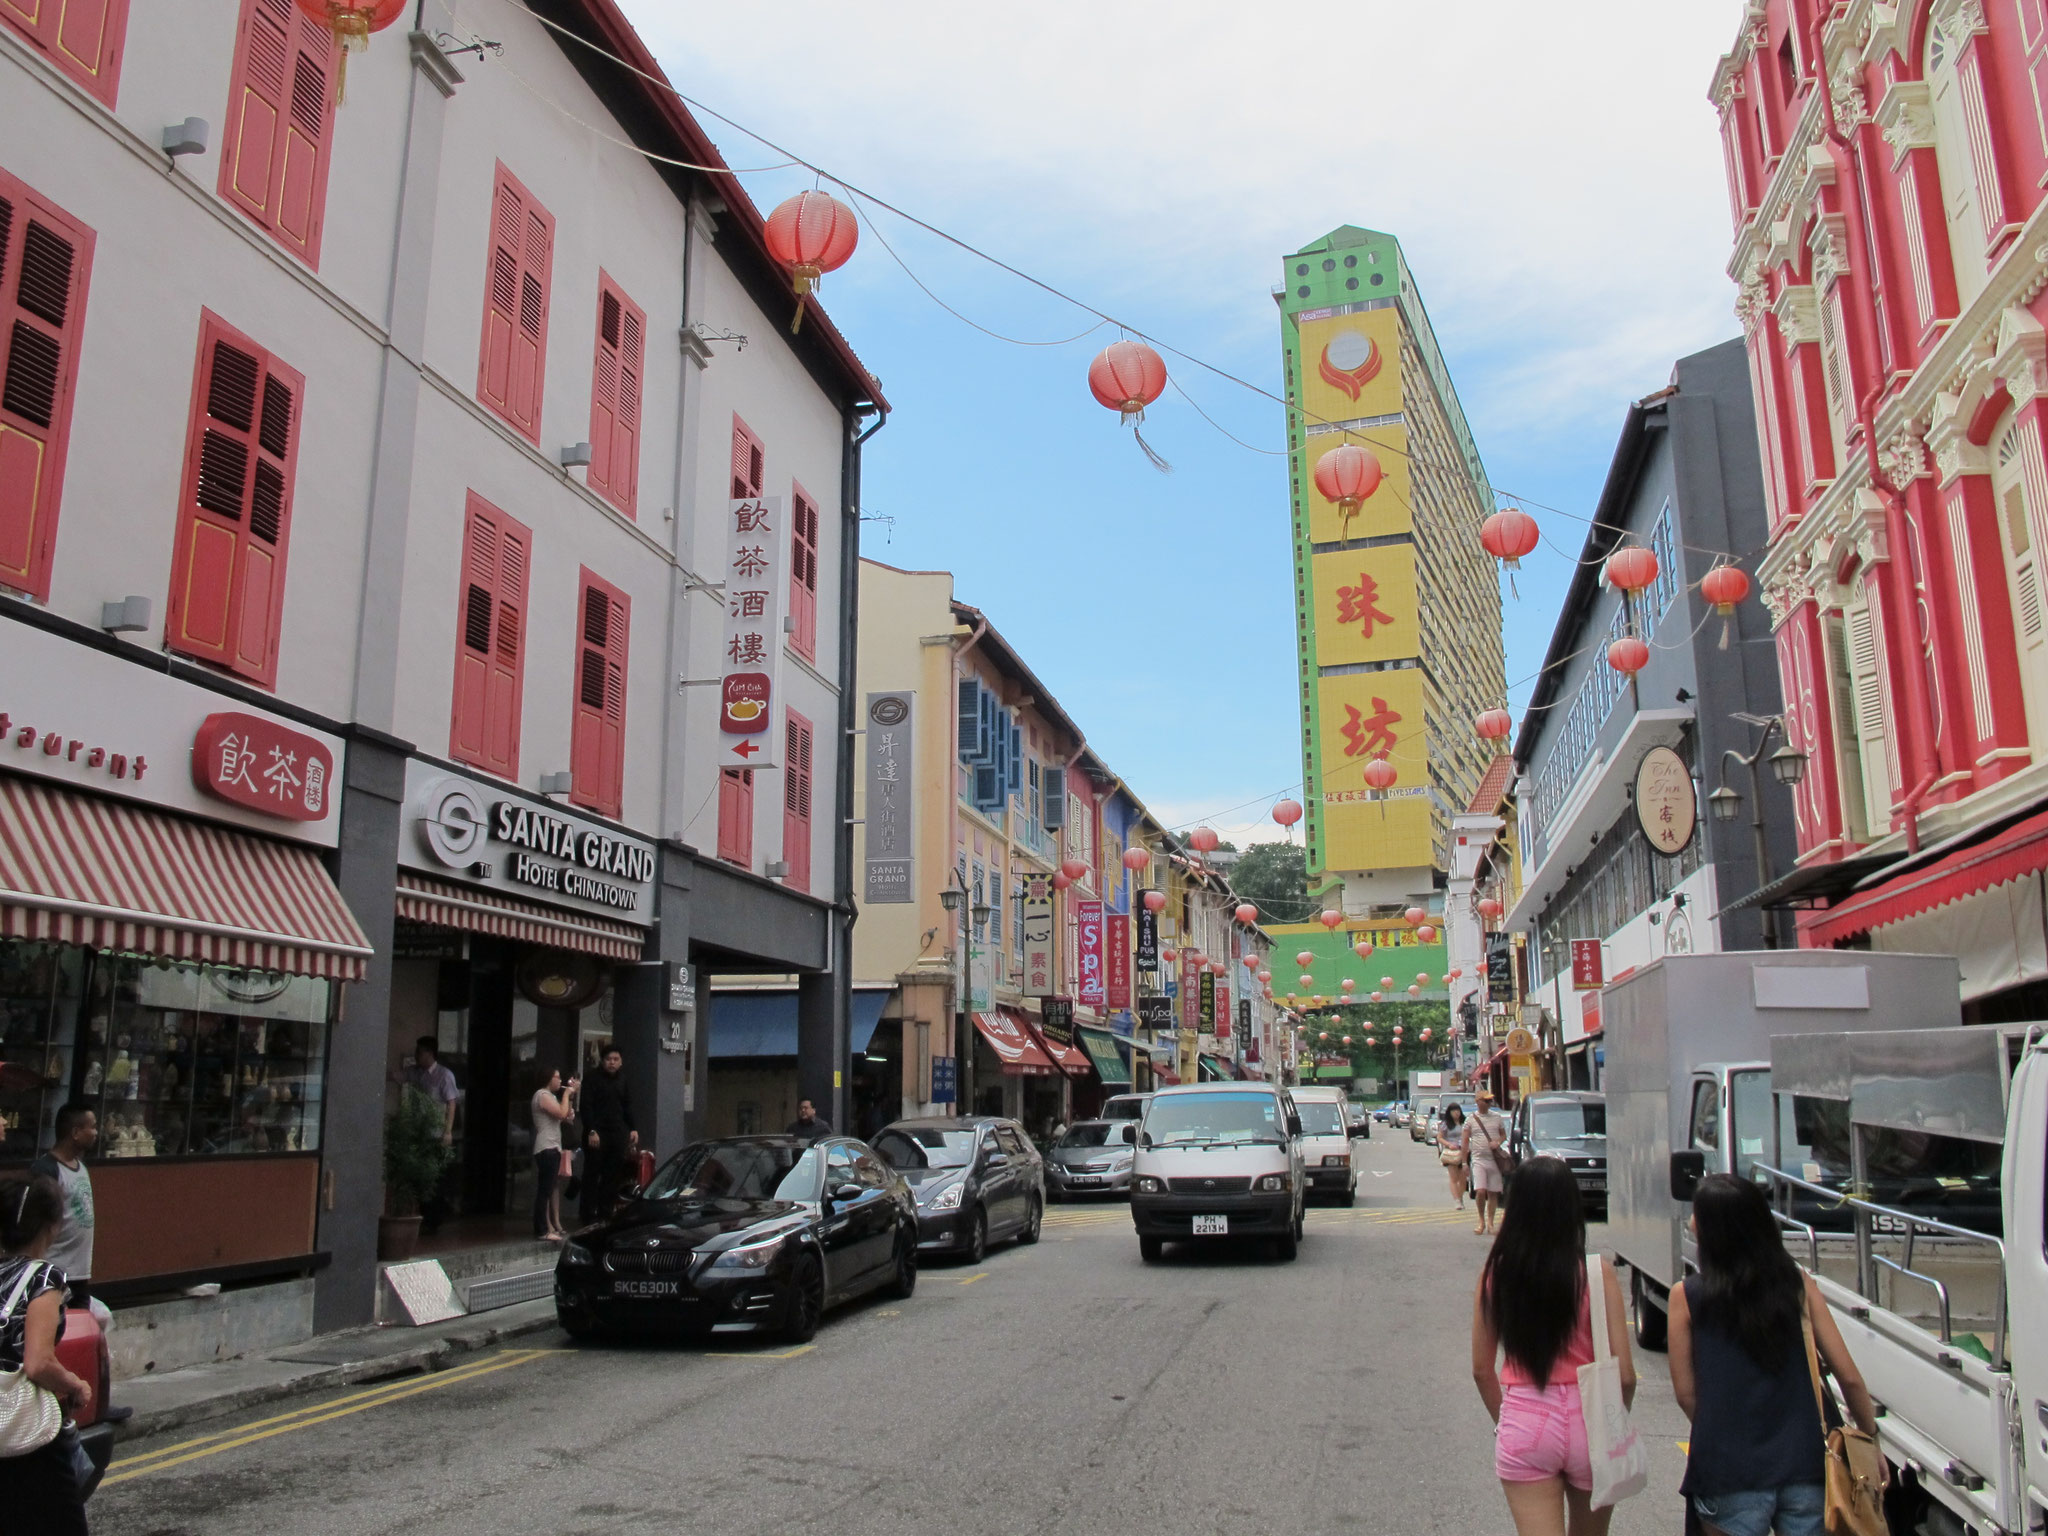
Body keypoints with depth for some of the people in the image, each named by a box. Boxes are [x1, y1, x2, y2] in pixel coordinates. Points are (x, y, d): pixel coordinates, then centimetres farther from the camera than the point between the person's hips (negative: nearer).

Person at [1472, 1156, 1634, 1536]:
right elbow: (1623, 1373, -10)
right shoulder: (1596, 1273, -12)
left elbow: (1482, 1369, 2)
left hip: (1522, 1428, -1)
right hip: (1586, 1421, 1)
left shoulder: (1495, 1273, -6)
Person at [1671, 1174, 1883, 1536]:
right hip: (1802, 1464, 2)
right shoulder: (1799, 1285, -2)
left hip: (1730, 1474, -2)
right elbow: (1848, 1377, -1)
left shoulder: (1686, 1298, -8)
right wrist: (1871, 1438, 13)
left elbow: (1685, 1391, -3)